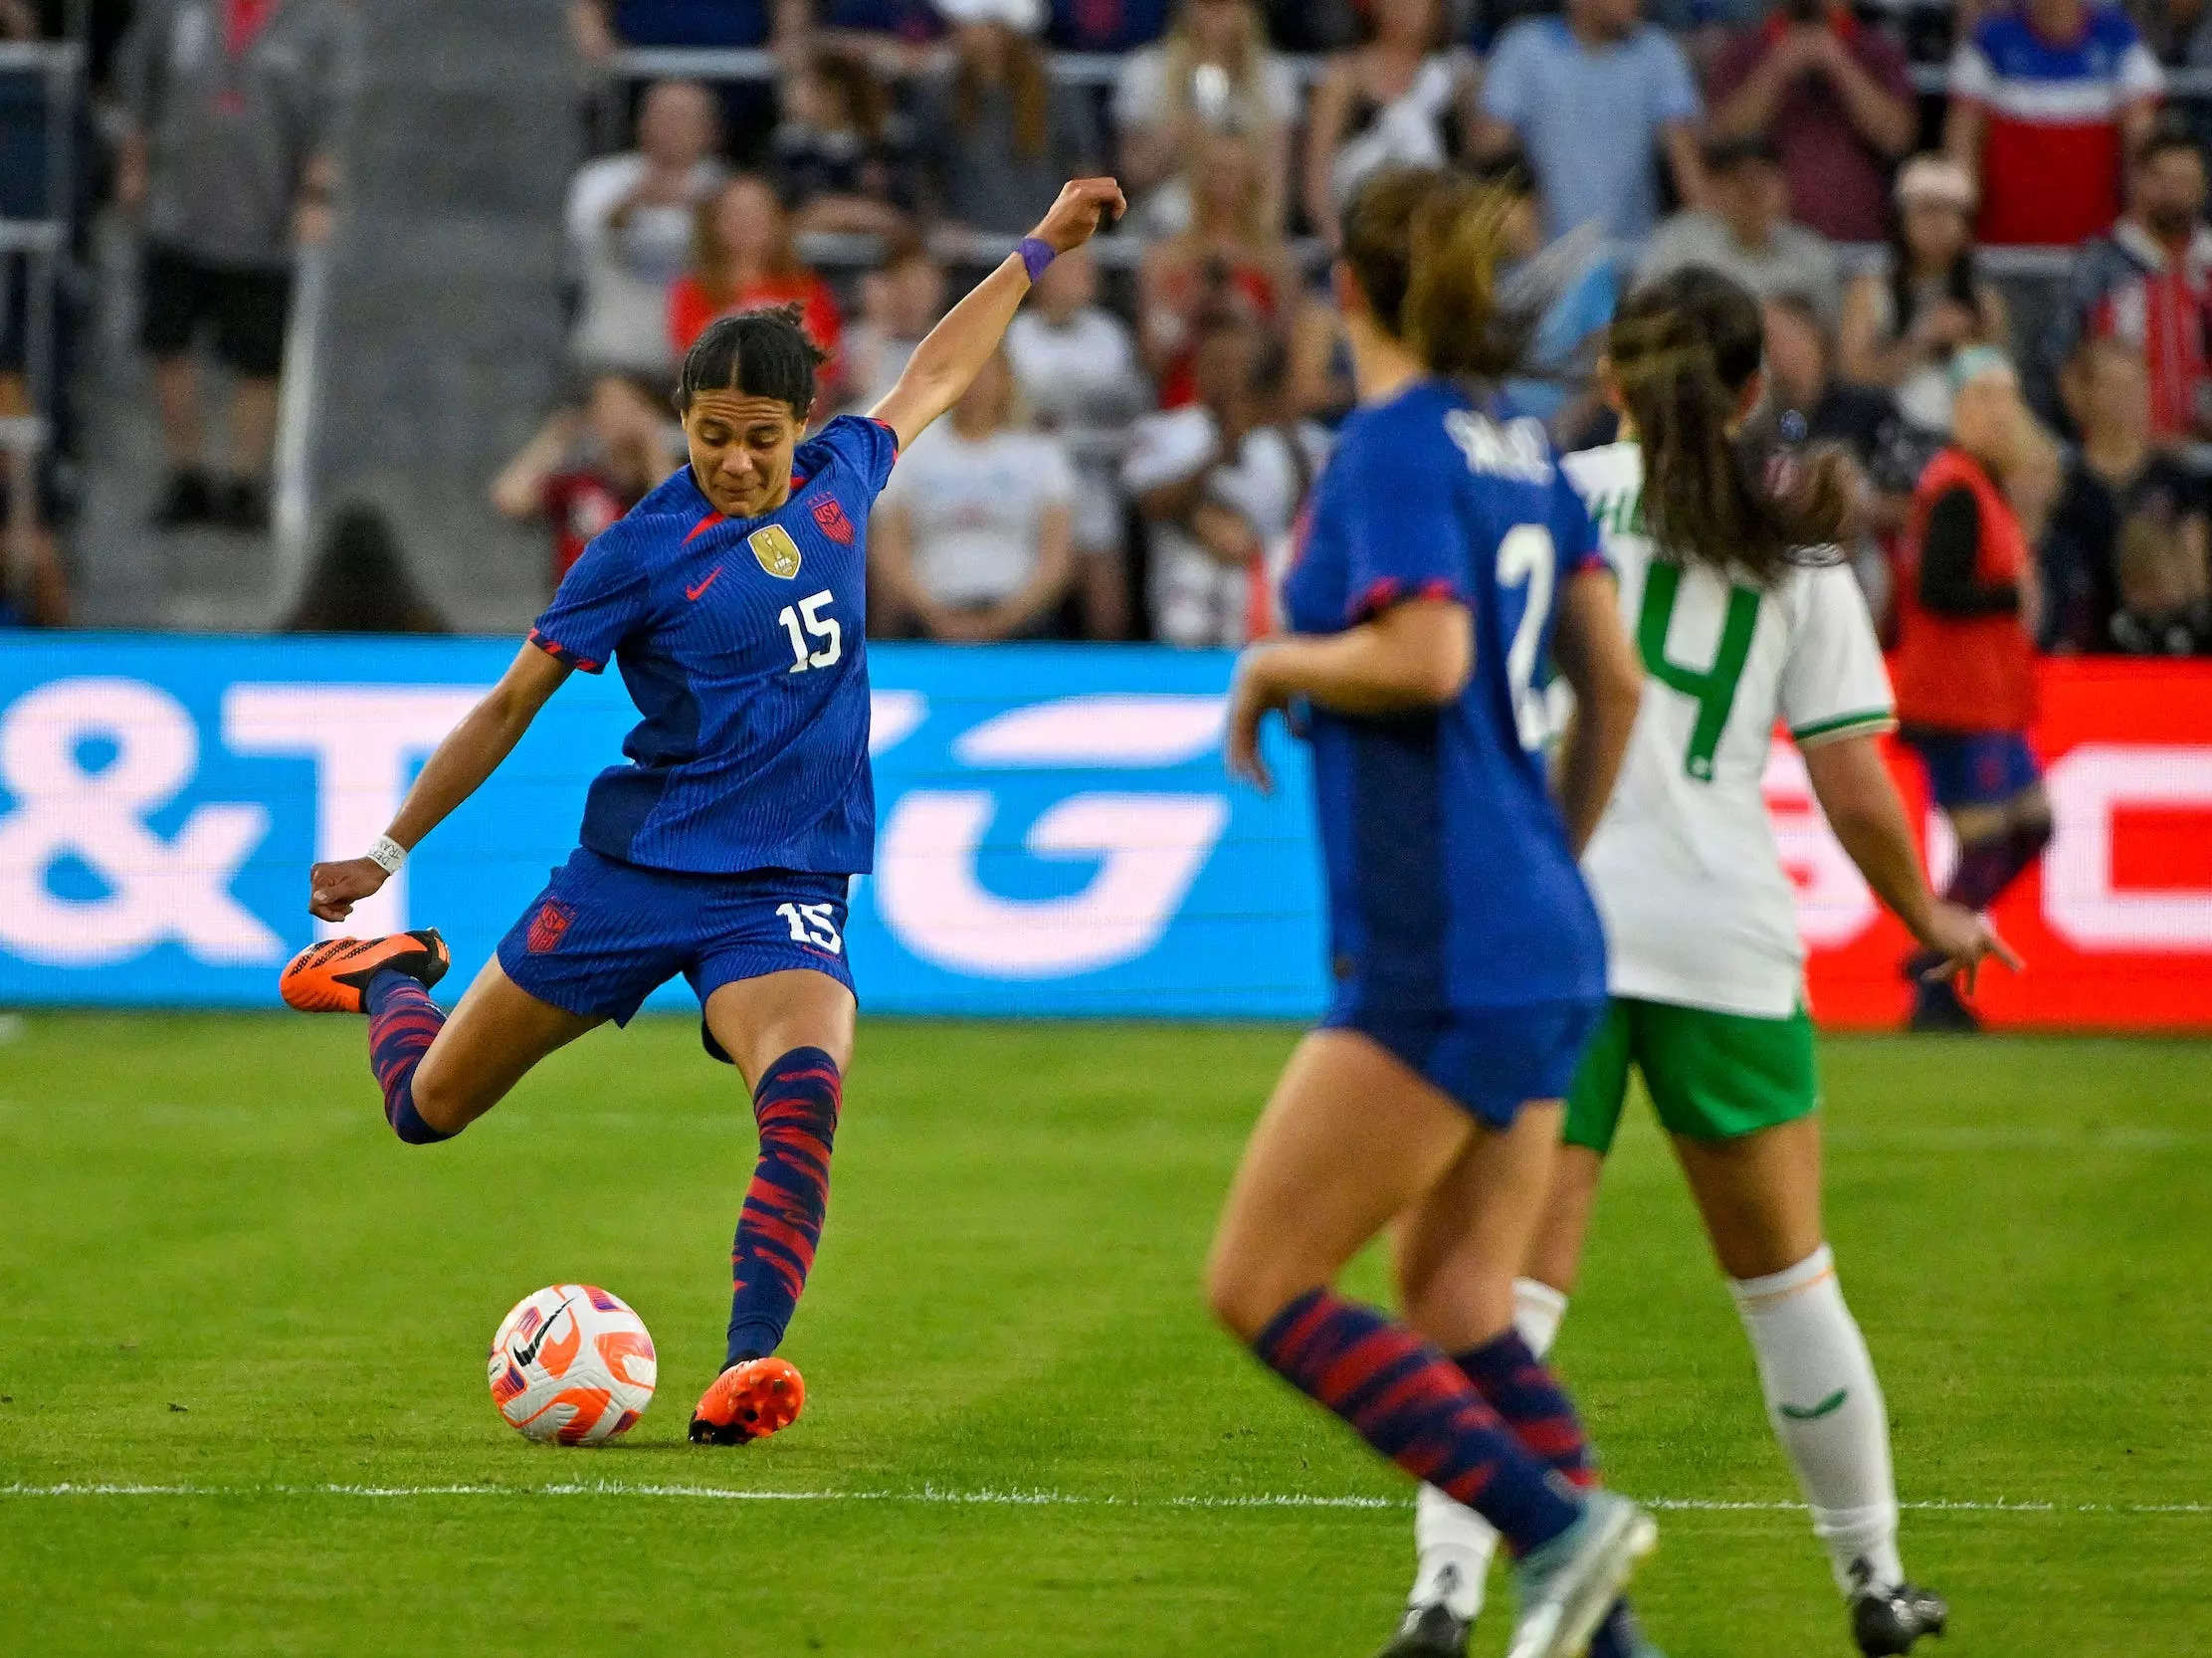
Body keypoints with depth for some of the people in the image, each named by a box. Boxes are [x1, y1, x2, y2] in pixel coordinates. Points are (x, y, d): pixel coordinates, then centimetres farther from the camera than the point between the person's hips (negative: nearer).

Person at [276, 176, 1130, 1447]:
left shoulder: (839, 482, 5)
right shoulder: (647, 550, -7)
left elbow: (936, 377, 25)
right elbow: (513, 705, 1)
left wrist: (1041, 248, 31)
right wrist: (392, 850, 3)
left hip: (784, 891, 2)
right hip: (638, 867, -2)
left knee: (807, 1090, -30)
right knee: (429, 1107, 8)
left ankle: (749, 1365, -33)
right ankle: (394, 976, 44)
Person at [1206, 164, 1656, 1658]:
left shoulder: (1395, 444, -11)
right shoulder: (1522, 450, 13)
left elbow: (1423, 655, -25)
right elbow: (1615, 680, 16)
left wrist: (1274, 665, -7)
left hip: (1443, 961, -9)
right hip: (1546, 948, 9)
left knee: (1260, 1286, -3)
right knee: (1458, 1307, 11)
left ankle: (1558, 1524, -12)